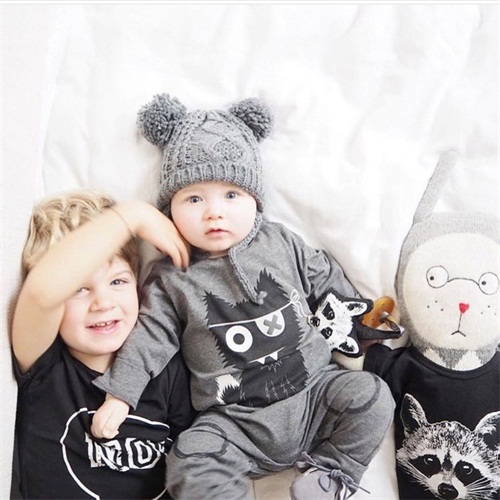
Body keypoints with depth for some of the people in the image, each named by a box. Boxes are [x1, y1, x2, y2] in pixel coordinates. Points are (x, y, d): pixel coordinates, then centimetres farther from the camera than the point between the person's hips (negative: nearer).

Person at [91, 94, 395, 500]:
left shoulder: (282, 244, 1)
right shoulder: (172, 280, -3)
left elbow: (328, 280, 13)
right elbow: (149, 339, -1)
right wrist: (118, 395, -7)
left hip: (313, 390, 2)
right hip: (236, 421, -1)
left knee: (371, 396, -15)